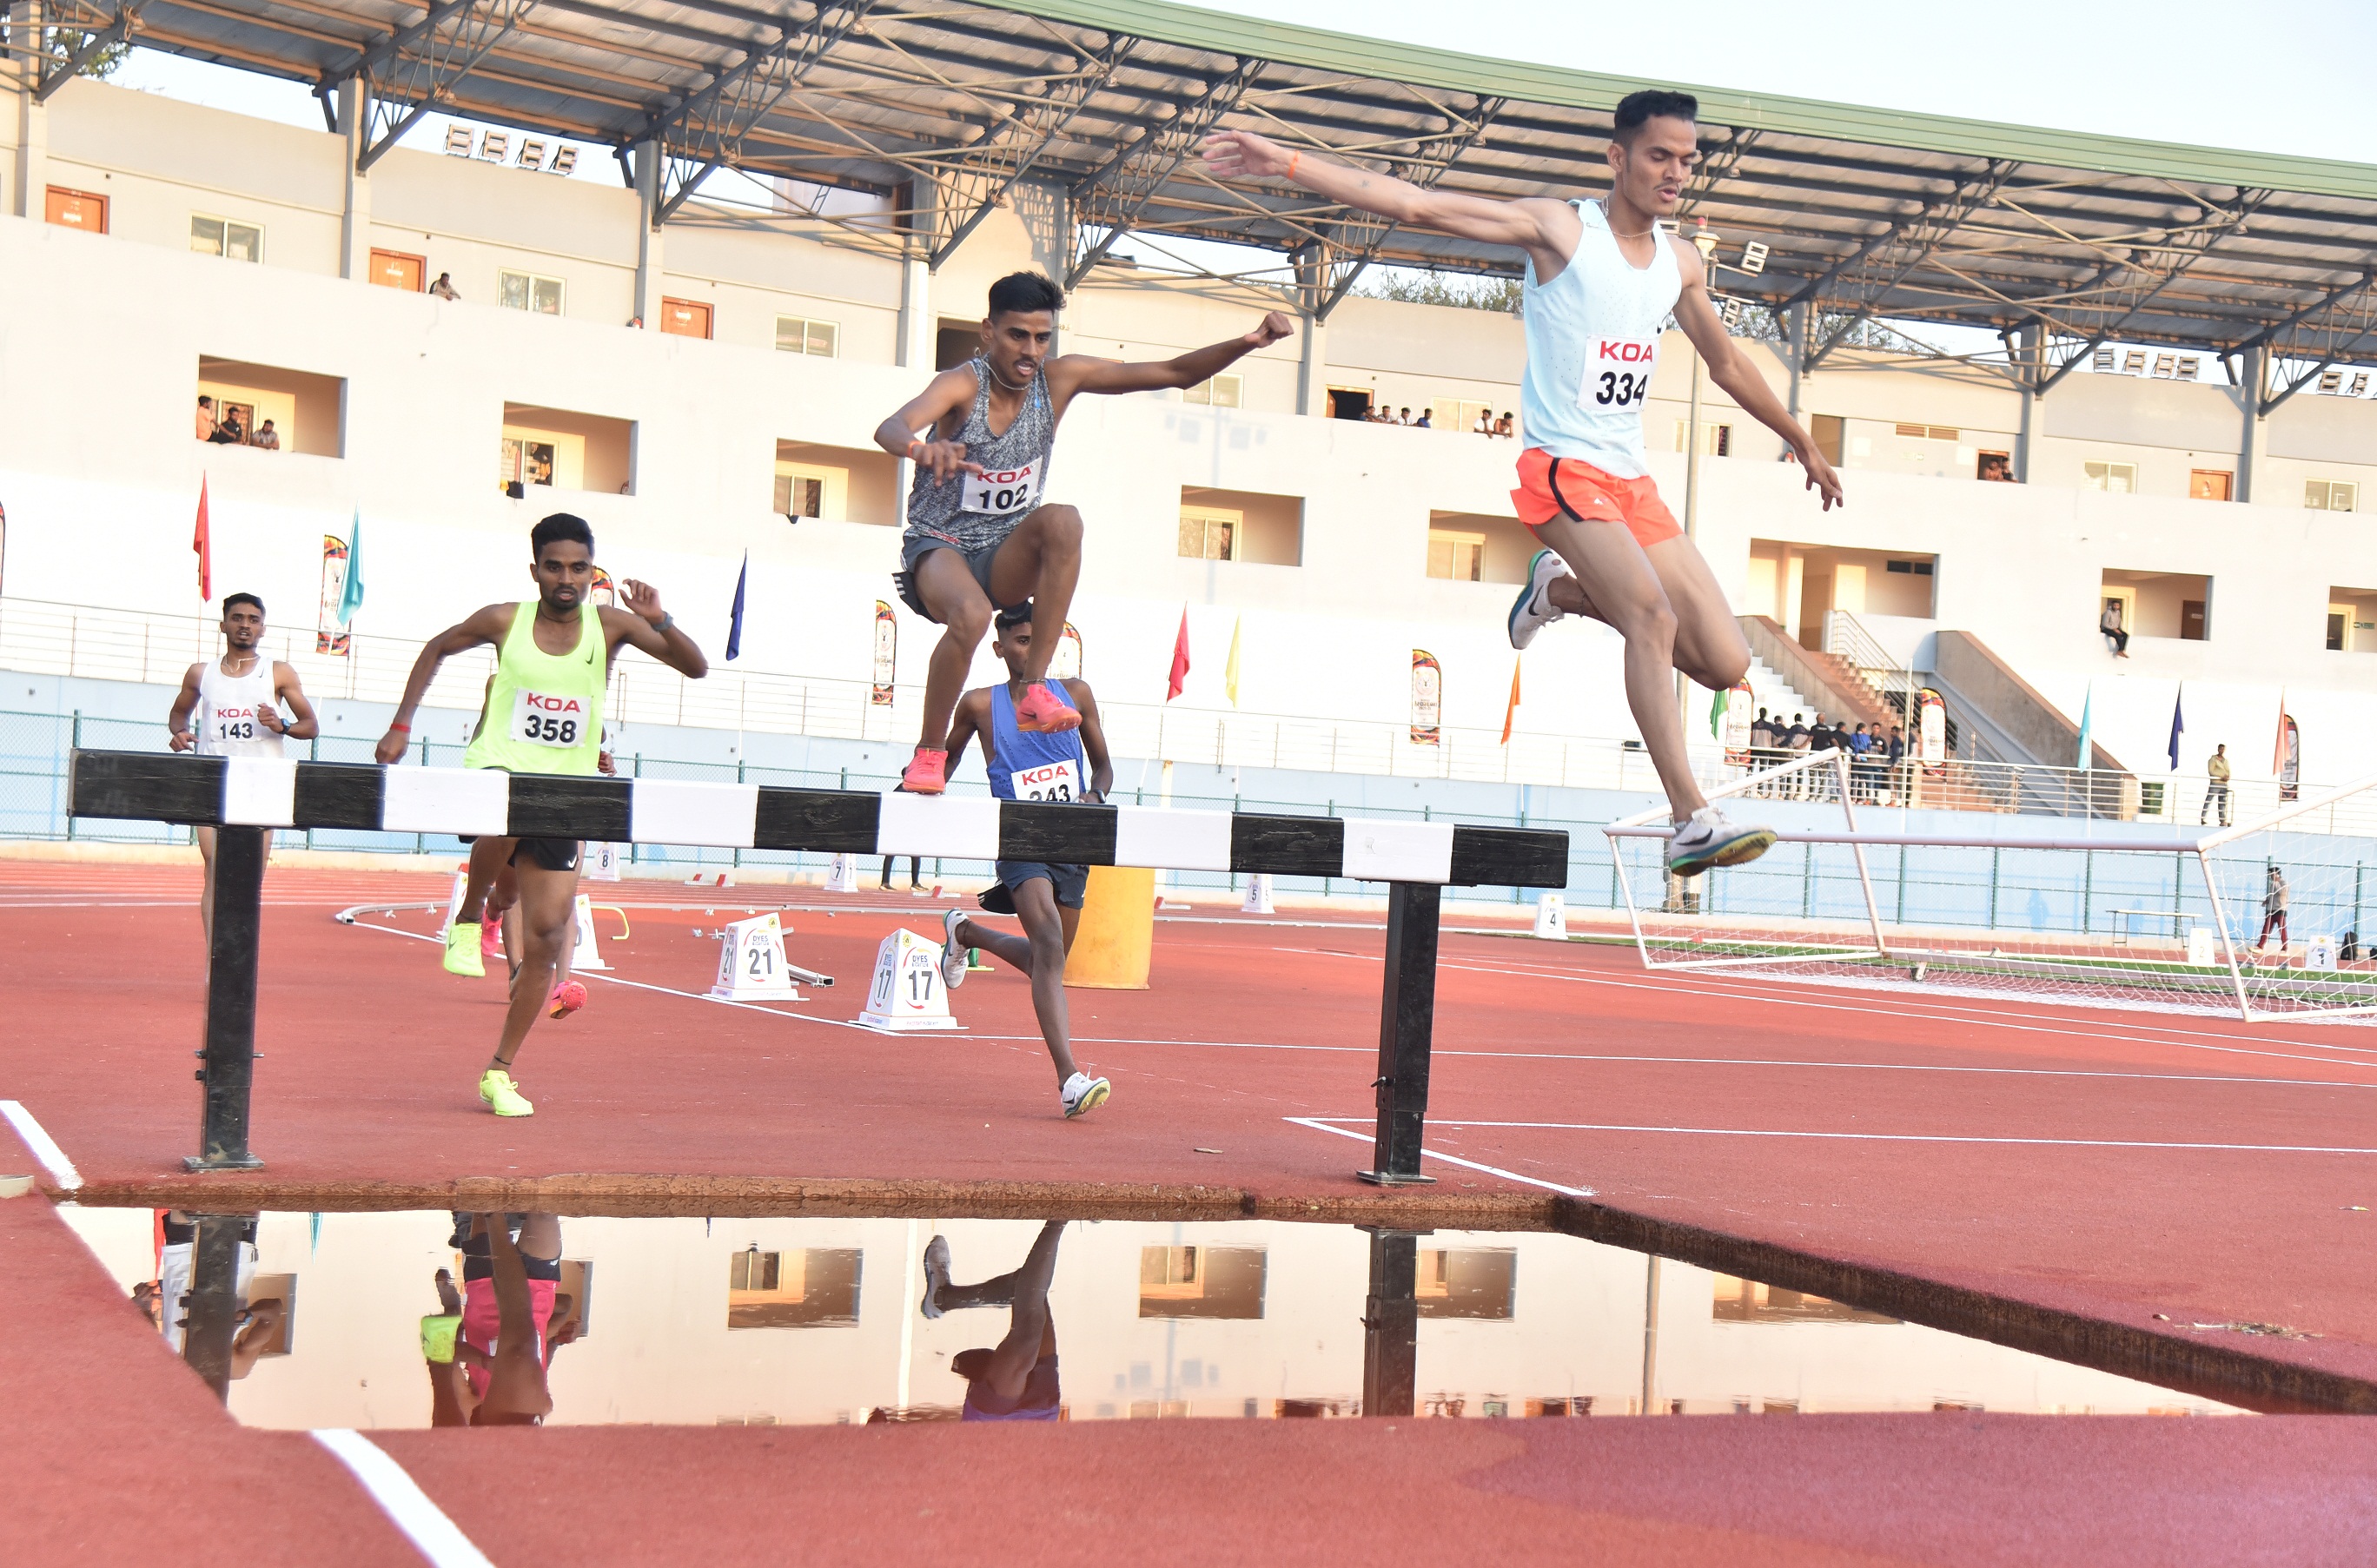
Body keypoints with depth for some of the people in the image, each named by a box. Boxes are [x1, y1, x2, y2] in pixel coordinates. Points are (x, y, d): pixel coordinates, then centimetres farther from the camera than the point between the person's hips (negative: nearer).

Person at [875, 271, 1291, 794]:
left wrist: (1247, 343, -19)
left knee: (1063, 520, -30)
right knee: (971, 615, -38)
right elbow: (890, 430, -39)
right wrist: (920, 448, -63)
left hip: (1003, 561, 4)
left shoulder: (1060, 378, -4)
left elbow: (1175, 373, -3)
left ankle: (1036, 690, -29)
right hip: (937, 548, -4)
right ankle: (928, 753, -15)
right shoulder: (963, 384, -18)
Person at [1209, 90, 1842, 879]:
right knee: (1655, 618, -27)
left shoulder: (1679, 261, 13)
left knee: (1725, 663, -1)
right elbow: (1416, 205, -11)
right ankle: (1693, 822, -27)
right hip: (1563, 468, -7)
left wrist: (1803, 443, 36)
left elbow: (1727, 363, 29)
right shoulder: (1559, 229, -5)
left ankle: (1562, 590, 19)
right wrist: (1286, 162, -18)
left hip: (1633, 483, 7)